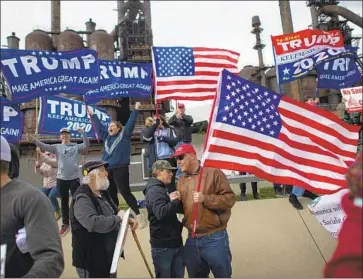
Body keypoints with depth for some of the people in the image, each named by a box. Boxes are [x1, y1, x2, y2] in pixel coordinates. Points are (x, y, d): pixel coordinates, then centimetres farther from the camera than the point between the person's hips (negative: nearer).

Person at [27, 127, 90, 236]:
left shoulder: (76, 146, 3)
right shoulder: (56, 147, 6)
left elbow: (86, 145, -11)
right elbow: (44, 146, -7)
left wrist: (83, 133, -23)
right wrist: (33, 140, -23)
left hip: (74, 178, -2)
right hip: (61, 178, 2)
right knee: (64, 202, 12)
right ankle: (65, 224, 25)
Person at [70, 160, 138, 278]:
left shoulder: (102, 193, 5)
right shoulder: (82, 198, -25)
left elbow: (115, 211, 16)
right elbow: (94, 223, -40)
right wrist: (118, 218, -25)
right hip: (90, 261, -9)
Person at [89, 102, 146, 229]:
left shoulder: (124, 135, 0)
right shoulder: (107, 137, 15)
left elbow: (131, 123, -5)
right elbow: (99, 125, 27)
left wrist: (136, 110, -8)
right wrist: (92, 115, 34)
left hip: (120, 169, -6)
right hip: (107, 169, 6)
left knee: (125, 192, -7)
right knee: (111, 195, 12)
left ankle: (139, 216, 2)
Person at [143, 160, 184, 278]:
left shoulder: (162, 189, 14)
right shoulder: (154, 190, -17)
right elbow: (161, 213, -32)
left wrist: (174, 200, 2)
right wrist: (175, 201, -17)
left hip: (175, 242, 9)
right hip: (163, 245, -9)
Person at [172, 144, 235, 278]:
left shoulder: (213, 173, -7)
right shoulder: (181, 181, 10)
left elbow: (229, 199, -12)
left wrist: (205, 198, -21)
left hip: (214, 238, -5)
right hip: (191, 240, 6)